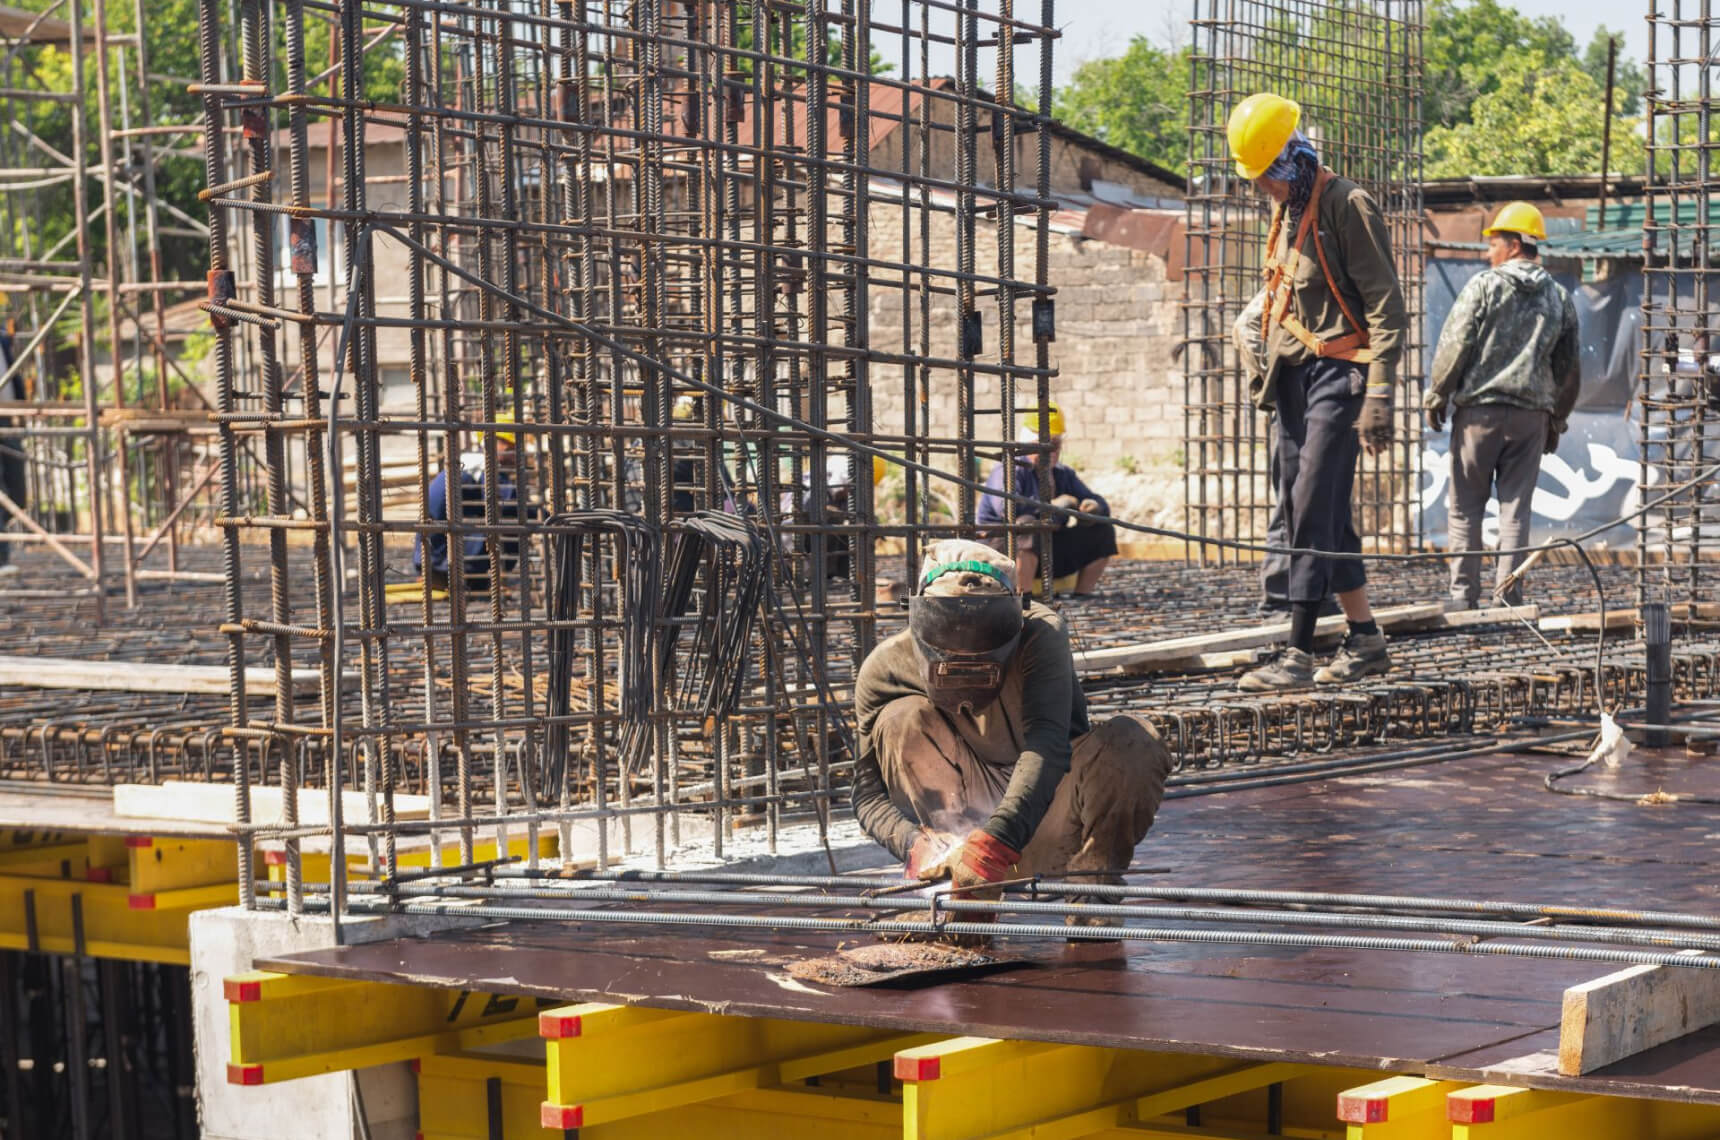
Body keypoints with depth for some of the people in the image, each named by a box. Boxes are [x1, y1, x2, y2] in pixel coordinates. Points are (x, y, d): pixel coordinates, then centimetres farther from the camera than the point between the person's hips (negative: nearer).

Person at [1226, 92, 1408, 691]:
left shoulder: (1347, 205, -11)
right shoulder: (1286, 211, 15)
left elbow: (1386, 307, -15)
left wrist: (1379, 395, -21)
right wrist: (1269, 367, 21)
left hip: (1339, 372, -9)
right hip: (1295, 374, 9)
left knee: (1315, 512, -12)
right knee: (1306, 510, 9)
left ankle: (1298, 654, -12)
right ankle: (1366, 641, 18)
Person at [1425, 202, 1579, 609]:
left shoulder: (1483, 286, -5)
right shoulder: (1559, 298, 9)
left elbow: (1454, 347, -8)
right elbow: (1569, 369, 13)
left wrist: (1436, 397, 4)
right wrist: (1557, 420, 22)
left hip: (1479, 409, -3)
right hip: (1532, 414, 4)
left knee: (1466, 507, 3)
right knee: (1516, 507, 5)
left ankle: (1464, 595, 1)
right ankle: (1510, 595, 1)